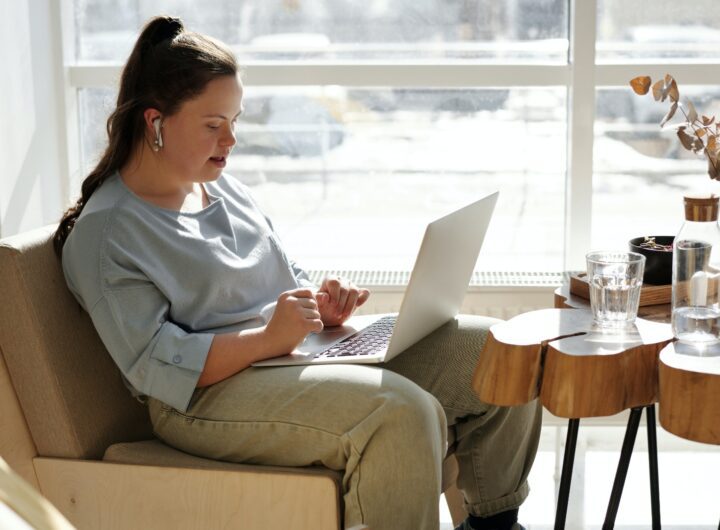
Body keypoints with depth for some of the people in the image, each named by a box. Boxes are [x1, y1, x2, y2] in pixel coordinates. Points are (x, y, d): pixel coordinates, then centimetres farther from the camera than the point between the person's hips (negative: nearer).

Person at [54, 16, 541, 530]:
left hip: (303, 350, 9)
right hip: (213, 395, -8)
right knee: (402, 412, -34)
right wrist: (267, 338, -26)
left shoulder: (222, 185, 16)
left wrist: (320, 305, 1)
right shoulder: (103, 233, -9)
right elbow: (156, 366, -16)